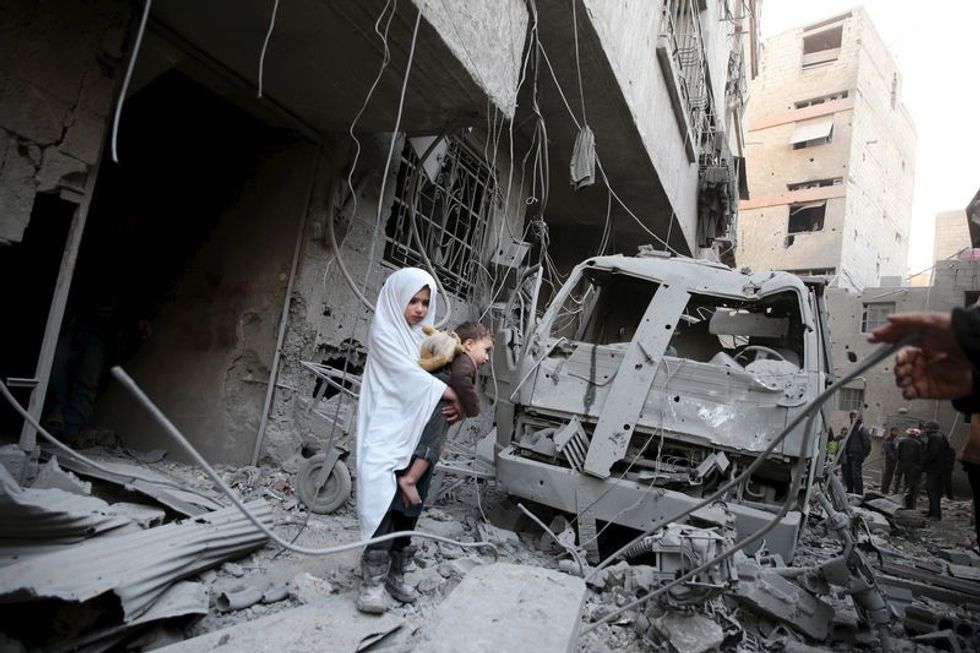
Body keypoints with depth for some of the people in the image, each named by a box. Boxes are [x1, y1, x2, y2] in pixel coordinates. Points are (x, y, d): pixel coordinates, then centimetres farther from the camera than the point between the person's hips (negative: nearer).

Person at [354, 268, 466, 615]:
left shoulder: (425, 335, 15)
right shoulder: (383, 331, -3)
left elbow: (438, 372, 12)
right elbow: (407, 374, -13)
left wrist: (453, 405, -8)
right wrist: (451, 395, -12)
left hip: (415, 433, 6)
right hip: (385, 432, -6)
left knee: (409, 506, 7)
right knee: (383, 501, -17)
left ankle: (395, 573, 19)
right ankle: (373, 580, -7)